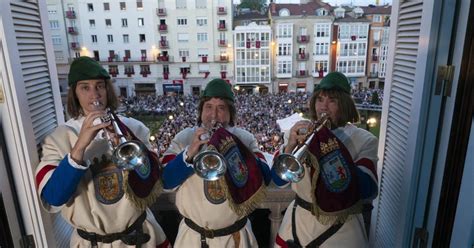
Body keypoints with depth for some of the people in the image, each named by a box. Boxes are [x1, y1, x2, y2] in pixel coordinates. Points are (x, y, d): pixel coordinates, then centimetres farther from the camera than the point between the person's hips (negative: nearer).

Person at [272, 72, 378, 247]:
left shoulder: (364, 140, -7)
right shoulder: (299, 133, -3)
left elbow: (368, 191, -19)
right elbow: (278, 180, -8)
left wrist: (331, 149, -25)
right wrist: (290, 146, -25)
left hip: (341, 229, -2)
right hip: (298, 222, 2)